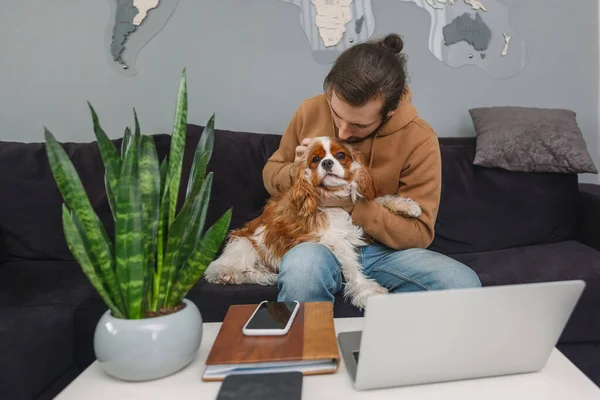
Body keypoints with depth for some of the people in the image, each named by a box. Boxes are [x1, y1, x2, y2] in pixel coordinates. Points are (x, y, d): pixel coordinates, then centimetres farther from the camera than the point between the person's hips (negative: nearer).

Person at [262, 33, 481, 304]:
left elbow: (418, 233, -10)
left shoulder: (419, 141, -13)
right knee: (302, 267, -38)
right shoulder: (311, 111, -5)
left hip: (383, 249, 1)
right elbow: (271, 174, 9)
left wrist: (352, 205, -23)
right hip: (317, 242, 0)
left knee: (464, 285, -25)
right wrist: (297, 172, -15)